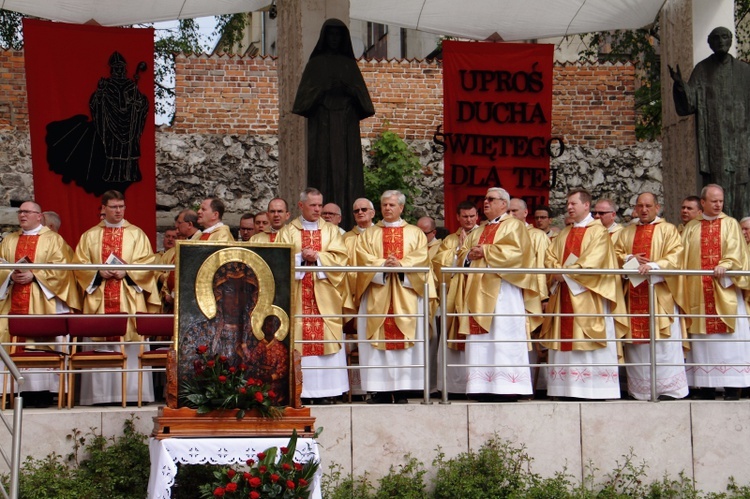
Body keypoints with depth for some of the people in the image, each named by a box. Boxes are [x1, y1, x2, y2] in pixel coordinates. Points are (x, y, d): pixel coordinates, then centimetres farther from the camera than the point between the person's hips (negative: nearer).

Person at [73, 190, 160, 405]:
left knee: (130, 347, -4)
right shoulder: (90, 236, 12)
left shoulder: (137, 234, 9)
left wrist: (126, 272, -13)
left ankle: (131, 393, -1)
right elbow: (80, 265, 6)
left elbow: (147, 263, 1)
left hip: (129, 299, -1)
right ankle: (100, 394, 3)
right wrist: (99, 272, -11)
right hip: (99, 300, 1)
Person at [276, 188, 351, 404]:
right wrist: (301, 257, -14)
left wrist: (317, 257, -11)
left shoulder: (331, 230, 14)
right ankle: (300, 391, -3)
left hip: (325, 297, 1)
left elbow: (340, 257, 1)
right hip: (298, 296, -1)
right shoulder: (288, 231, 10)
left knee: (326, 338, -4)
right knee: (299, 339, -6)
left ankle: (325, 391, -1)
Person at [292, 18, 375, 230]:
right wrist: (323, 89, -15)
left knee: (347, 168, -7)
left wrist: (348, 90, -11)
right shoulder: (315, 64, 11)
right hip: (322, 122, -2)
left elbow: (362, 95, 8)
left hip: (346, 123, 2)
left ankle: (348, 218, -9)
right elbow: (304, 93, 1)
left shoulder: (350, 64, 15)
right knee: (322, 167, -10)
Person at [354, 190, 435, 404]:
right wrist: (382, 264, -16)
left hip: (406, 293, -1)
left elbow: (421, 256, 0)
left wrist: (401, 264, -17)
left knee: (404, 337, -6)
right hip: (377, 294, 1)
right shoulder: (369, 234, 17)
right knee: (377, 338, -5)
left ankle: (402, 390, -4)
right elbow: (362, 256, 1)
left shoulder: (415, 233, 15)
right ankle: (380, 390, -3)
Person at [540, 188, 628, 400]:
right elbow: (550, 257, 11)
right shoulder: (564, 234, 20)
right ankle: (568, 388, 3)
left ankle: (595, 389, -6)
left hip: (588, 296, -6)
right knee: (566, 339, 2)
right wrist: (558, 273, -9)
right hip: (564, 296, 6)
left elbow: (594, 261, -13)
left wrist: (567, 273, -14)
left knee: (590, 345, -7)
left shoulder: (598, 231, 0)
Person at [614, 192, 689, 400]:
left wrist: (654, 265, -20)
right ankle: (639, 389, 3)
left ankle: (668, 387, -7)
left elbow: (675, 256, -5)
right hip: (634, 294, 4)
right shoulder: (627, 232, 20)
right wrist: (629, 258, -6)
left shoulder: (668, 230, 6)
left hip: (660, 292, -4)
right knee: (636, 339, 0)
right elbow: (616, 253, 16)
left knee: (663, 340, -8)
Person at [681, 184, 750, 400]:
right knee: (702, 340, 1)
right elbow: (683, 257, 10)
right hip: (698, 291, 2)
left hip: (725, 291, -2)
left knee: (728, 339, -5)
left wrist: (725, 265, -23)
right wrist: (684, 285, -2)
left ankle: (732, 388, -3)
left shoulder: (730, 224, 9)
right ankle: (705, 387, 5)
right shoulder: (692, 228, 14)